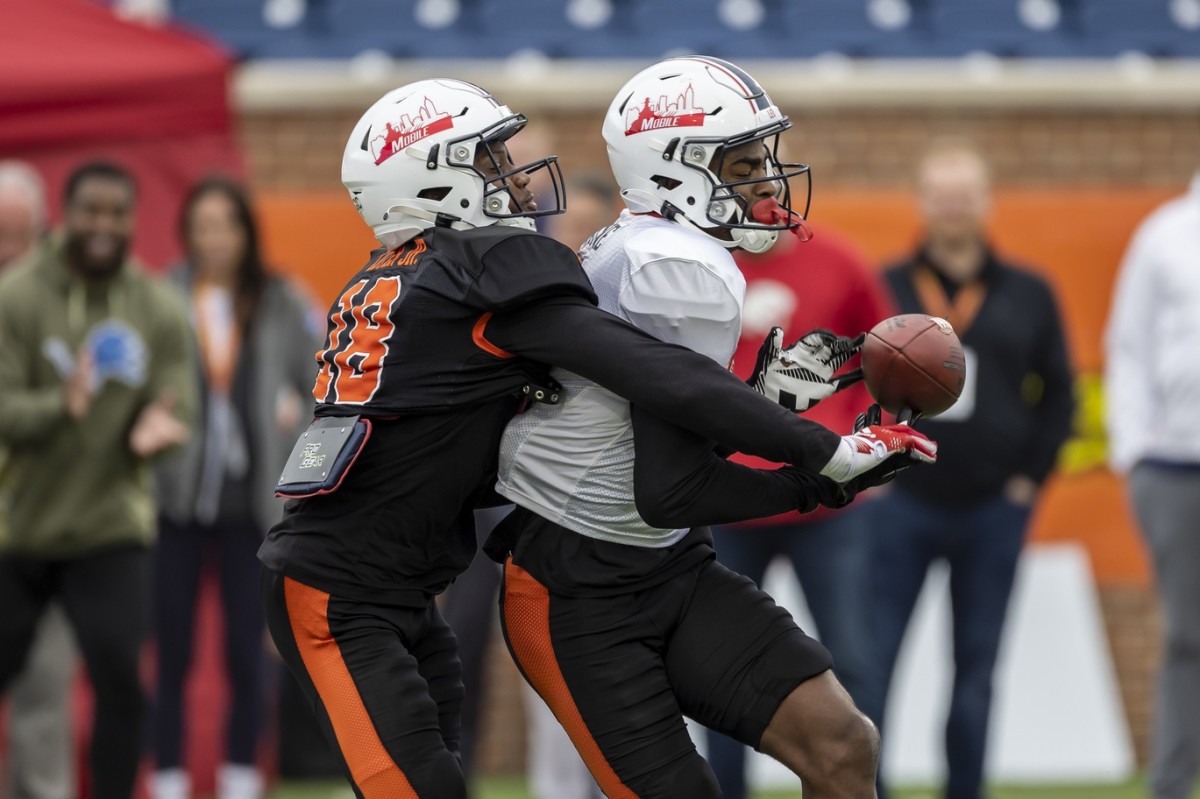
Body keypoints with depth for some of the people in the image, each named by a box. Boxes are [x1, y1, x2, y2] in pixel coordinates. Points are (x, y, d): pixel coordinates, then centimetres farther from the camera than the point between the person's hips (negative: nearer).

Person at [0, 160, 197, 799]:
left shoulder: (158, 310, 0)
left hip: (109, 530, 1)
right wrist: (61, 407, -36)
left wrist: (158, 428, -26)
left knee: (120, 681, -14)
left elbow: (177, 407, -1)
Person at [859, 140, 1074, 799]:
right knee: (870, 665, -7)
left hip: (993, 510, 2)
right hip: (900, 505, -2)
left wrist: (1030, 475, 3)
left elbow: (1057, 392, 12)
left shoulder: (1027, 296, 8)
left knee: (975, 673, 6)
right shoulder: (883, 290, 2)